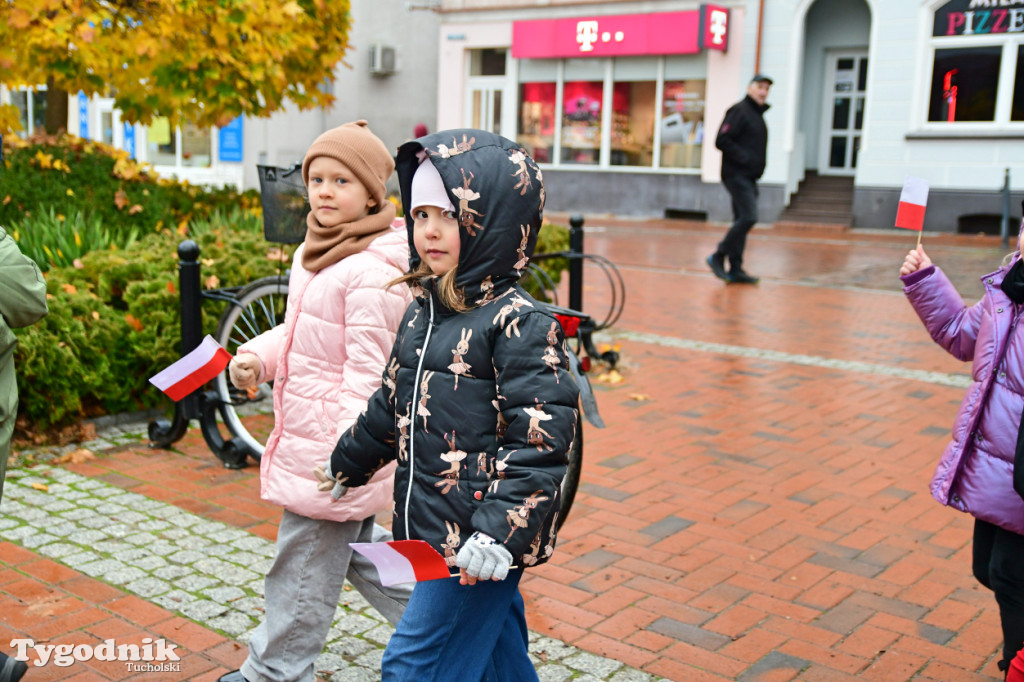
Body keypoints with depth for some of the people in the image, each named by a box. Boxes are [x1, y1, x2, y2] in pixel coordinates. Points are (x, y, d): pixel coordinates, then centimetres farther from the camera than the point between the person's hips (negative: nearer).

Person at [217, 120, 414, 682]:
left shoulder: (372, 272, -22)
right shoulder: (315, 253, 8)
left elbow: (368, 373, -23)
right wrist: (256, 356, -1)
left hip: (334, 446, -10)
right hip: (305, 435, 10)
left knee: (304, 568, 7)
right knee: (356, 545, 24)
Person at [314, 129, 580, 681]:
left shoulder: (519, 323, -16)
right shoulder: (423, 310, 9)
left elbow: (539, 439, -20)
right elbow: (392, 404, 23)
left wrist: (500, 531, -27)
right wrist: (348, 463, 33)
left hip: (481, 542, -8)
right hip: (429, 531, 8)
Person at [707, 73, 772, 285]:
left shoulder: (758, 114, 20)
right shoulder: (739, 110, -8)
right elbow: (722, 140, -17)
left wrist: (757, 168, 11)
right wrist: (745, 158, -19)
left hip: (748, 178, 9)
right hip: (737, 175, -9)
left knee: (742, 221, 8)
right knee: (748, 218, -16)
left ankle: (735, 269, 11)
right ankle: (718, 256, -5)